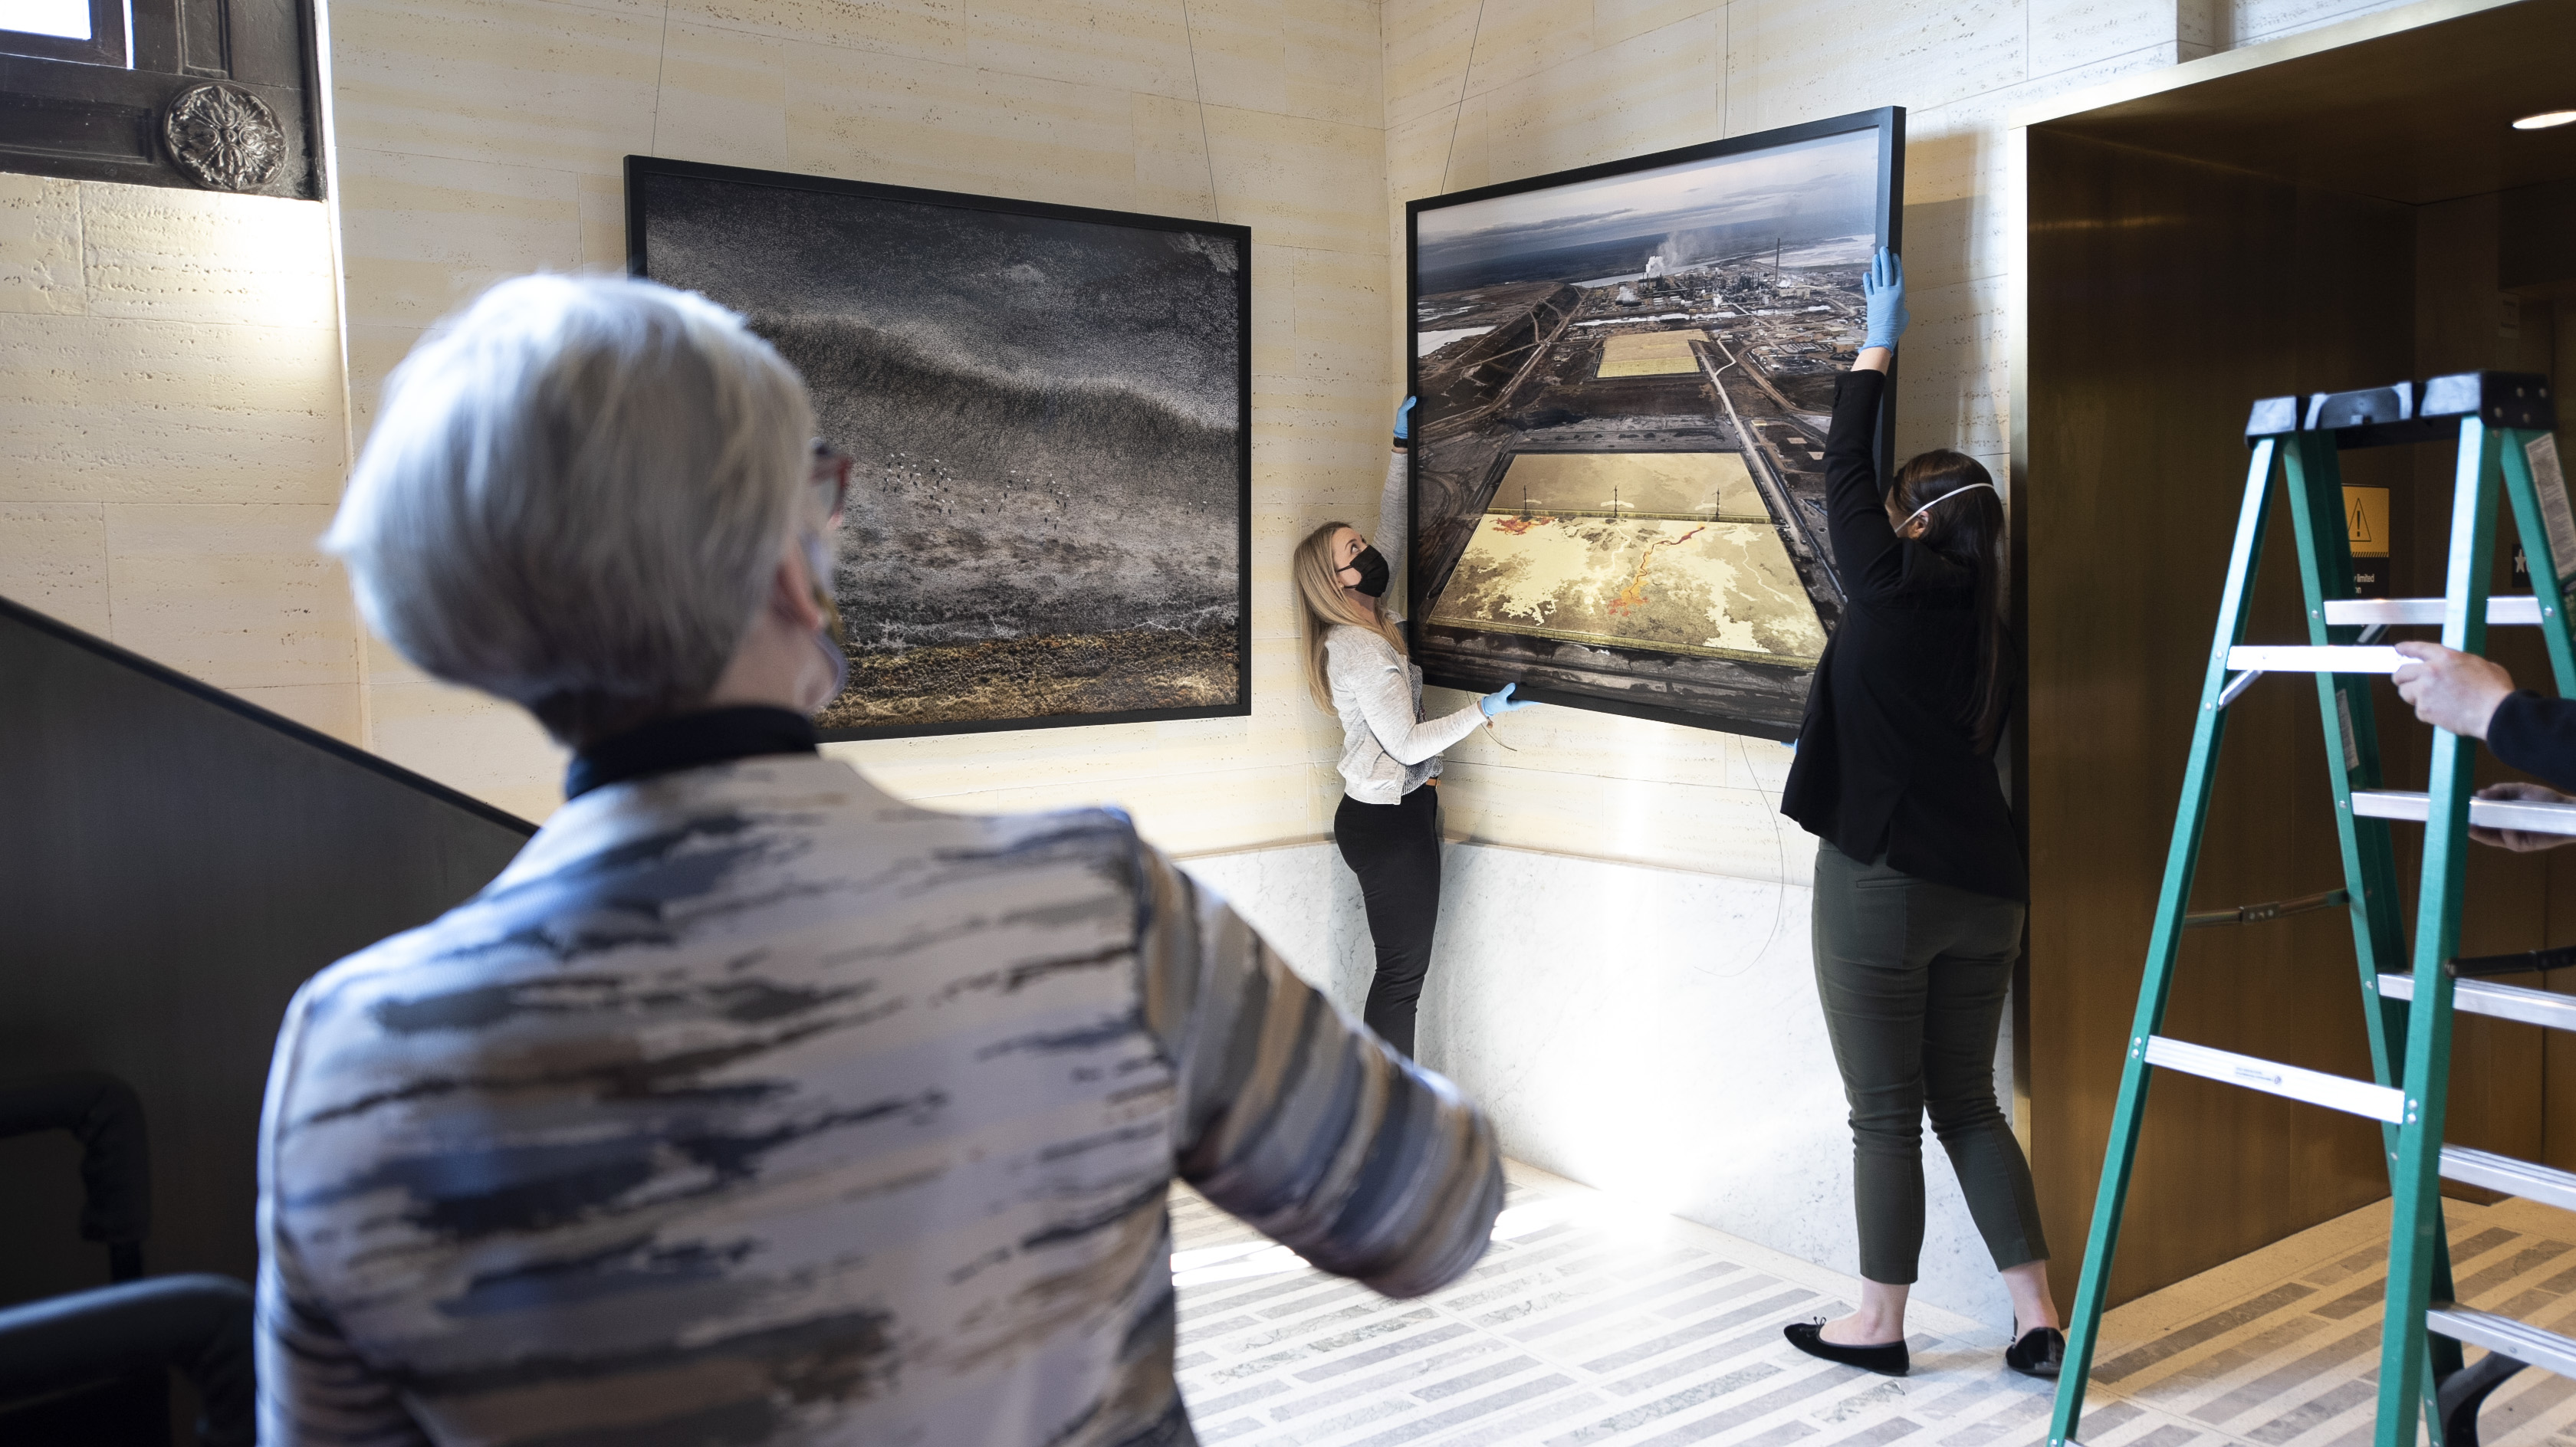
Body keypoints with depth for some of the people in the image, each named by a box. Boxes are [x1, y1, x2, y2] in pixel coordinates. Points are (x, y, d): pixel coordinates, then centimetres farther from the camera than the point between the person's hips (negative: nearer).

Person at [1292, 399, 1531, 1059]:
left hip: (1395, 811, 10)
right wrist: (1484, 710, -18)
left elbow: (1392, 531, 15)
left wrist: (1403, 447, 13)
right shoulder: (1360, 649, -20)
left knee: (1403, 966, 15)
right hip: (1385, 822, -10)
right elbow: (1407, 743, -22)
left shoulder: (1367, 622, 7)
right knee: (1404, 970, -3)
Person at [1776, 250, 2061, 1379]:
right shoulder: (1991, 633, 9)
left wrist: (1880, 339, 12)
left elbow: (1842, 473, 1)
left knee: (1887, 1116, 3)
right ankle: (2038, 1319, 16)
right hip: (1984, 887, 7)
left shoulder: (1893, 594, -10)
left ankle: (1878, 1325, 15)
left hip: (1883, 880, -7)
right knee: (1967, 1106, 15)